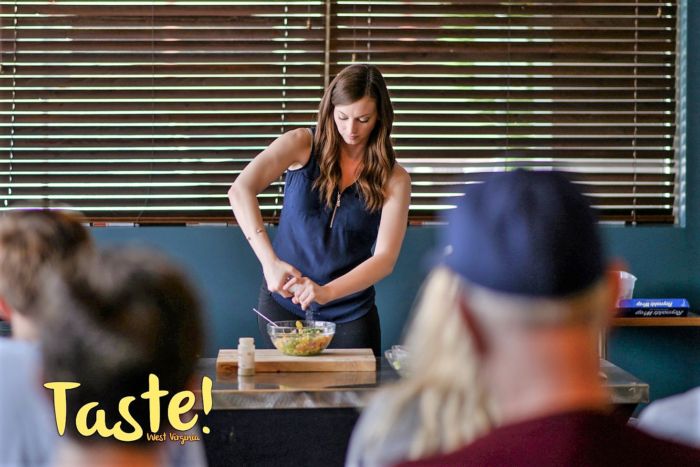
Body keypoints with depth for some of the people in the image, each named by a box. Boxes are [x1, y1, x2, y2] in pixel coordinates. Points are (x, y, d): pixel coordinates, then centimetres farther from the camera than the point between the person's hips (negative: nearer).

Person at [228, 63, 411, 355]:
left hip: (349, 313, 0)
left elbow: (385, 258, -15)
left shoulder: (394, 179, -7)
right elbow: (240, 191, -21)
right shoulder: (303, 145, -8)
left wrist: (326, 292, -31)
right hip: (282, 301, 0)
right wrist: (269, 261, -34)